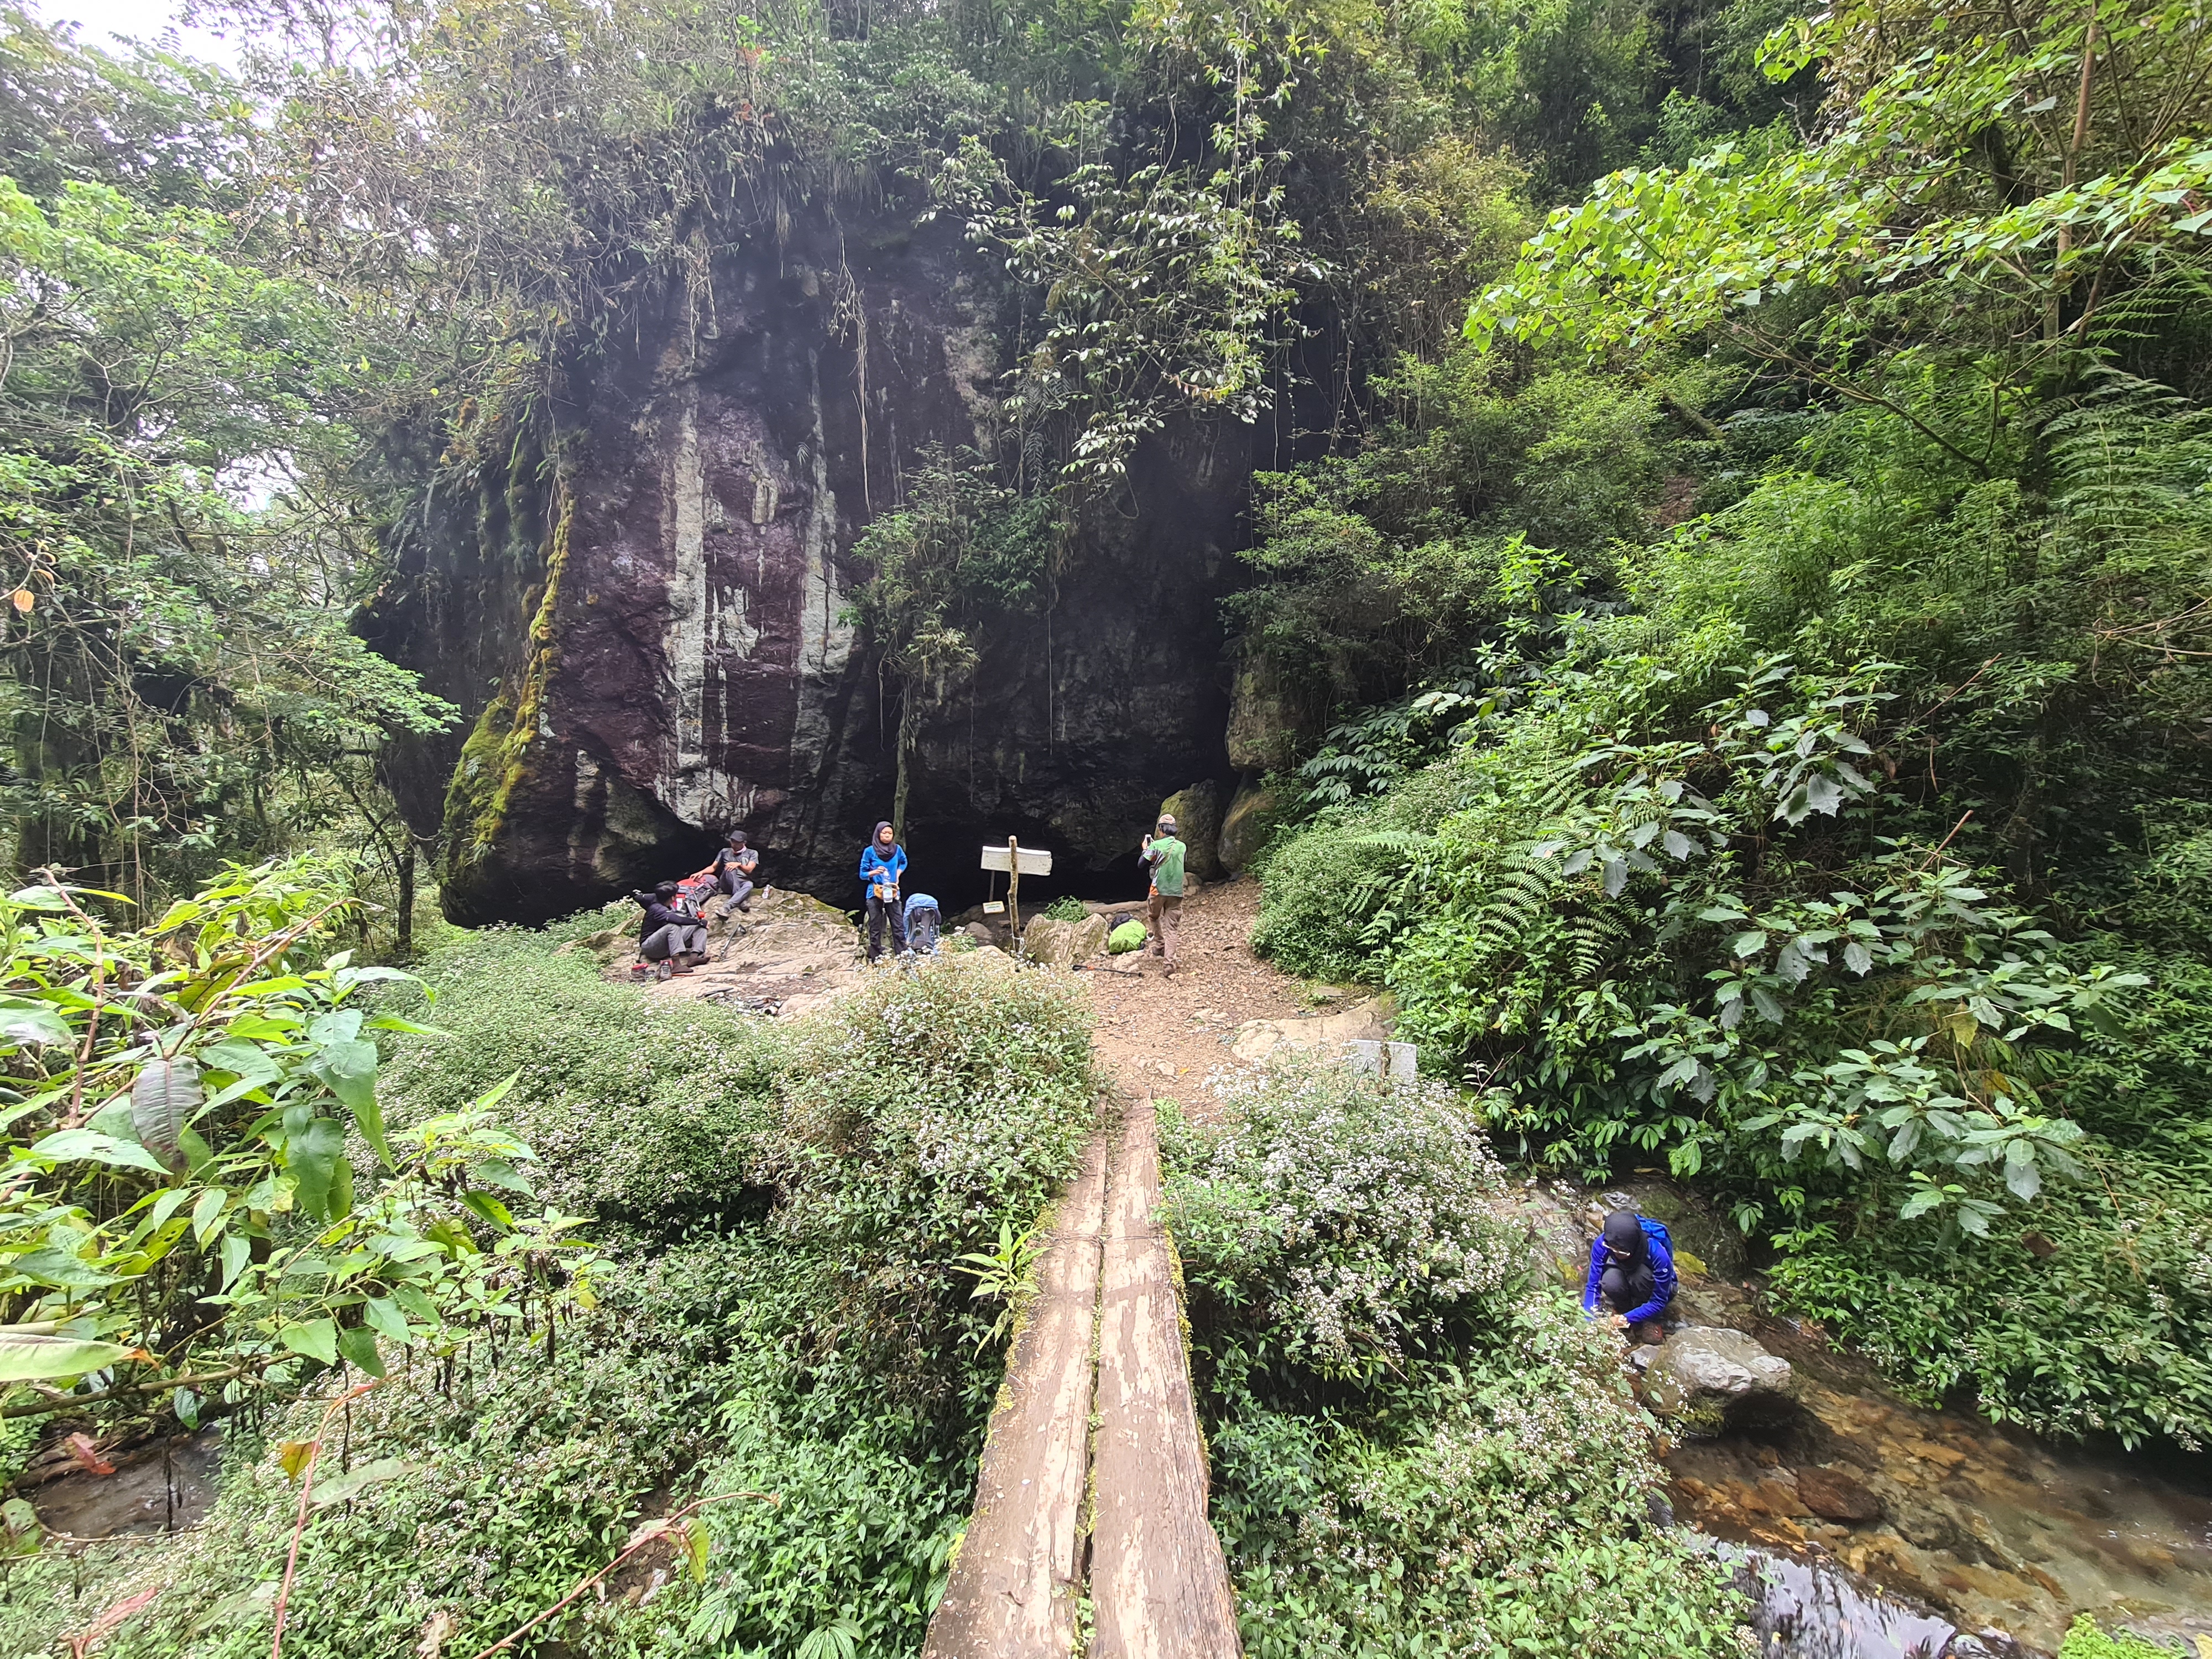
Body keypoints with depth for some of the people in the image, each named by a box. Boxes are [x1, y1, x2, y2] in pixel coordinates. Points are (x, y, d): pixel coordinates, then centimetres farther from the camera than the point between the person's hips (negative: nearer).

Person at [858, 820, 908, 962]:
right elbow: (862, 874, -1)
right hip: (875, 894, -2)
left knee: (899, 926, -3)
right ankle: (876, 960, 6)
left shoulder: (897, 849, 3)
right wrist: (874, 872, -20)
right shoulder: (870, 851, -5)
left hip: (893, 893, 2)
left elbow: (904, 863, 23)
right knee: (875, 928, 2)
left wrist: (898, 874, 6)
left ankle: (903, 957, 0)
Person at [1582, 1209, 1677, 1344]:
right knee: (1610, 1281, -35)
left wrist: (1624, 1319, -34)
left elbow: (1659, 1302, -27)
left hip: (1654, 1287, -2)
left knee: (1639, 1275, -37)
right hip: (1624, 1274, 2)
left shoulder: (1658, 1254, -36)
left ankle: (1648, 1319, -11)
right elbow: (1593, 1286, -23)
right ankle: (1623, 1308, -4)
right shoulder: (1602, 1244, -30)